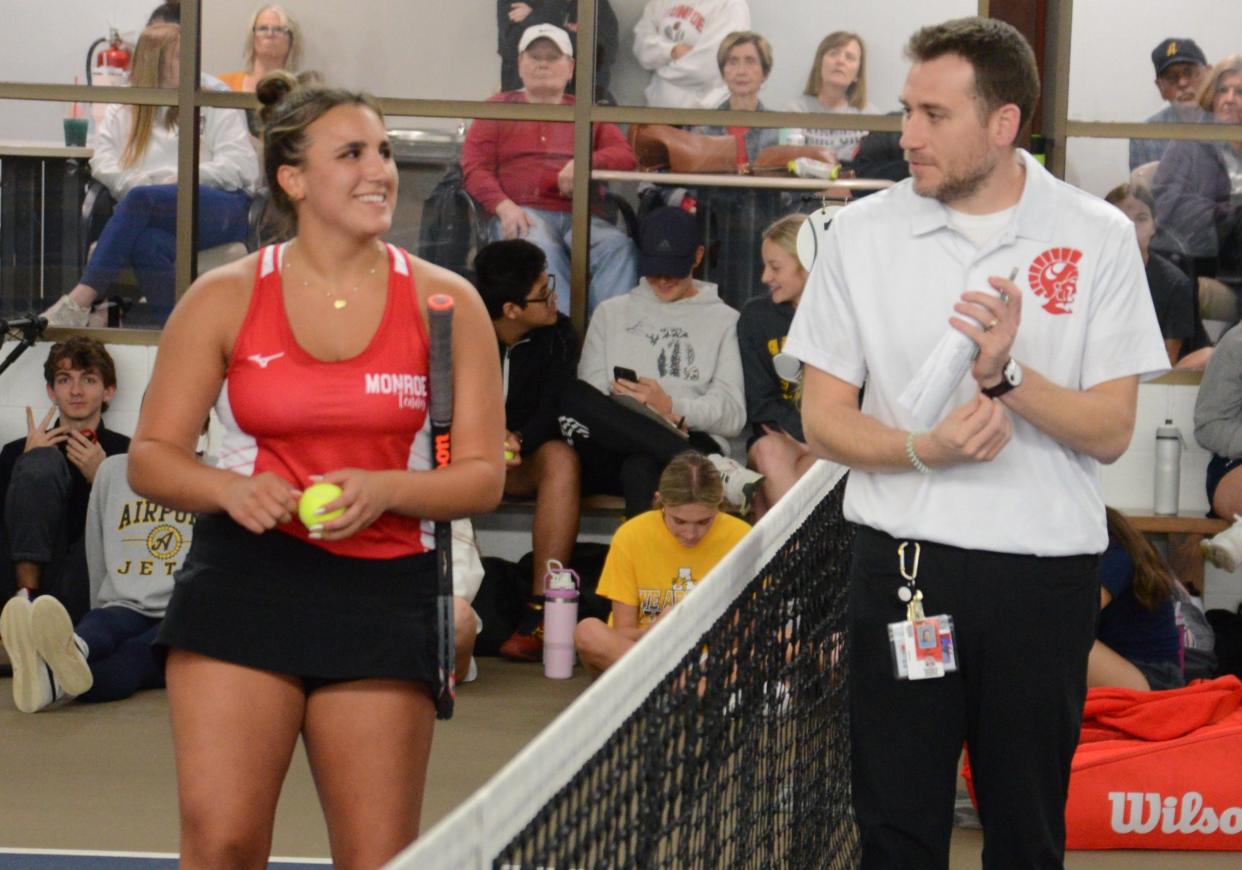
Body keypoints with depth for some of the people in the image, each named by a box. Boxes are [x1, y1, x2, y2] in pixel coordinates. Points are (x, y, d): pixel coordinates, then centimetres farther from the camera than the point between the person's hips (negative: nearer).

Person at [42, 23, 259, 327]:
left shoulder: (215, 105, 15)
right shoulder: (123, 112, 21)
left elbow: (242, 166, 3)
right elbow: (102, 164, 8)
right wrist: (137, 183, -13)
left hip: (220, 209, -2)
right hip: (161, 220, 2)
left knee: (140, 199, -31)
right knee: (148, 244, -37)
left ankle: (79, 302, -38)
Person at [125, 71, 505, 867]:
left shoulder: (445, 302, 1)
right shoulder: (224, 298, 1)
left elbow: (483, 477, 2)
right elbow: (151, 457, 6)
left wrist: (384, 491, -17)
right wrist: (231, 490, -15)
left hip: (386, 594, 1)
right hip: (243, 583, 0)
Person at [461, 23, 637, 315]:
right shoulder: (499, 108, 22)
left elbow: (625, 156, 14)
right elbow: (474, 167, 10)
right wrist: (504, 207, -11)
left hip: (580, 216, 2)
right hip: (523, 213, -2)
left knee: (617, 245, -33)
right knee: (541, 246, -39)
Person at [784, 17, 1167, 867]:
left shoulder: (1099, 237, -1)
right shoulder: (863, 233, 2)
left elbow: (1112, 431, -3)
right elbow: (823, 416, 3)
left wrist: (1008, 376, -21)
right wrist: (924, 450, -15)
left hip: (1046, 571, 0)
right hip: (903, 563, 1)